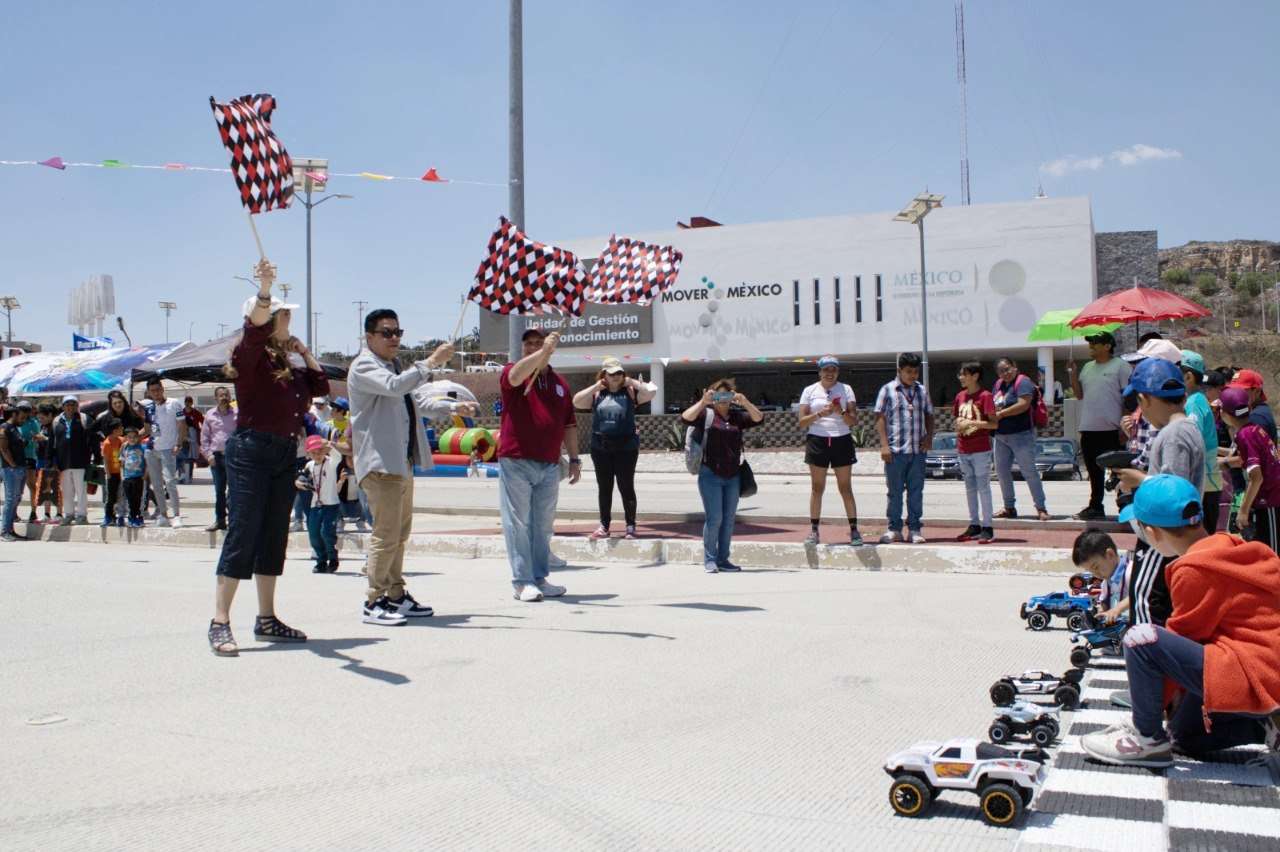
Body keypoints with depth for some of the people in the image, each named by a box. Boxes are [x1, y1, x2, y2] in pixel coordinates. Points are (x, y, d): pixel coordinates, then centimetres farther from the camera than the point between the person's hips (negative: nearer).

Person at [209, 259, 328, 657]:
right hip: (251, 449, -8)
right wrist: (265, 290, -42)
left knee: (274, 537, 11)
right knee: (242, 533, -10)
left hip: (284, 455, 8)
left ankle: (266, 619, 19)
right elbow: (255, 328, -27)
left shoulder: (286, 363, 15)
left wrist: (305, 353, 20)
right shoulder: (250, 355, -6)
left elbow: (320, 387, 20)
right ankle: (219, 623, -6)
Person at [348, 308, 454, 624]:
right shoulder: (364, 367, -9)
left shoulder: (396, 366, 21)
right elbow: (394, 386, -29)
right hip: (380, 463, -10)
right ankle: (374, 601, -4)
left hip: (402, 462, 10)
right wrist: (431, 362, -27)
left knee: (400, 532, 14)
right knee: (386, 534, -11)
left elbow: (414, 399, 33)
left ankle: (396, 595, 22)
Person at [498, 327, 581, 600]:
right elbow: (515, 377, -25)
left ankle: (539, 578, 17)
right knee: (518, 524, -2)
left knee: (543, 526, 10)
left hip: (549, 465, 5)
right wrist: (544, 351, -31)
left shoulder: (560, 382, 16)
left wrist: (574, 459, 12)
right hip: (516, 462, -5)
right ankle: (522, 581, 1)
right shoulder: (512, 371, 2)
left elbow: (569, 425, 17)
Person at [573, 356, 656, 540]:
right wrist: (596, 386, -2)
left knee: (626, 487, 2)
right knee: (604, 488, 10)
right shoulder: (596, 393, 8)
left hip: (626, 447, -2)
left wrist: (632, 382, -3)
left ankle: (631, 526, 11)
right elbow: (576, 402, -2)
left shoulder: (630, 392, 3)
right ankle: (604, 526, 18)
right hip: (600, 447, 3)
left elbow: (651, 391, -8)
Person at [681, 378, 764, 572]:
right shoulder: (706, 414, 1)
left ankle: (723, 559, 17)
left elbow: (758, 418, -1)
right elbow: (685, 418, -14)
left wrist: (744, 401, -12)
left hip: (733, 476, 4)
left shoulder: (737, 416, 11)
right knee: (714, 518, -7)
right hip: (710, 475, -4)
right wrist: (703, 401, -21)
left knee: (729, 519, 8)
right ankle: (709, 560, 4)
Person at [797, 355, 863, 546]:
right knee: (817, 488, 5)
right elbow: (802, 422, 1)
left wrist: (841, 412, -19)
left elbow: (854, 421, 0)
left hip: (841, 441, 0)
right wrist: (819, 414, -15)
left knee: (845, 488, 2)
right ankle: (813, 530, 11)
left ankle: (854, 530, 5)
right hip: (817, 441, 0)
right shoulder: (810, 391, 5)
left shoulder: (846, 389, 5)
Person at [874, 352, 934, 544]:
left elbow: (929, 415, 18)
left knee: (916, 491, 6)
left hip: (918, 450, 3)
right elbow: (880, 418, -3)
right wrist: (884, 445, -10)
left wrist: (929, 436, 1)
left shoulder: (922, 391, 11)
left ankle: (914, 529, 14)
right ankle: (894, 529, 12)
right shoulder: (888, 390, 0)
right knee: (895, 491, 4)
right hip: (895, 450, -3)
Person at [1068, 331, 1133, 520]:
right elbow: (1079, 394, 14)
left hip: (1112, 429, -7)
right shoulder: (1088, 367, 14)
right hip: (1089, 428, 7)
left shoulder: (1121, 366, -6)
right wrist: (1073, 374, 1)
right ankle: (1095, 507, 24)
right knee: (1094, 471, 14)